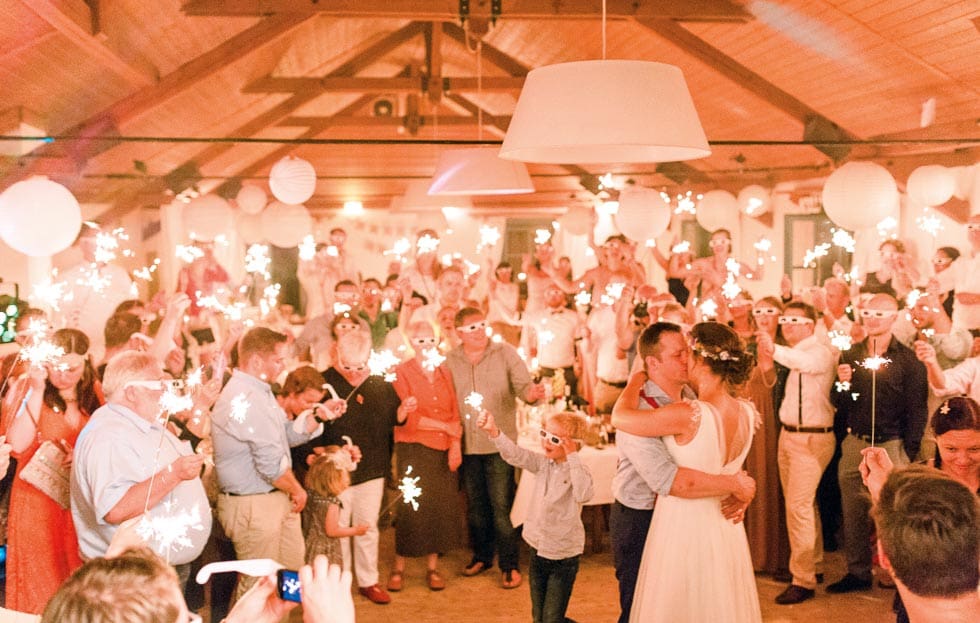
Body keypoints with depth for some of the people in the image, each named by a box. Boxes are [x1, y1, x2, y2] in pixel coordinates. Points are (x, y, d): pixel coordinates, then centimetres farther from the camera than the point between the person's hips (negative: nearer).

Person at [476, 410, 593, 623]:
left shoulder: (578, 470, -15)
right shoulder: (542, 463, 0)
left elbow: (583, 494, -35)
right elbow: (515, 454, -12)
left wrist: (573, 456, -34)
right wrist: (493, 431, -28)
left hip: (563, 556, -6)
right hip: (537, 550, 6)